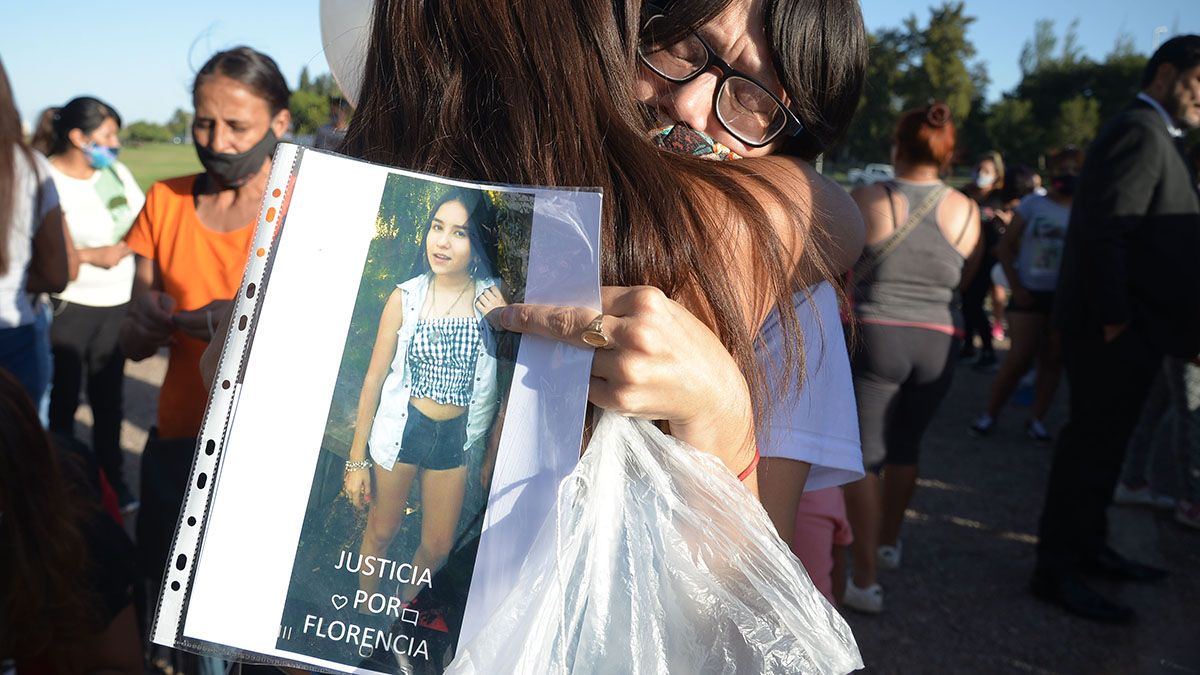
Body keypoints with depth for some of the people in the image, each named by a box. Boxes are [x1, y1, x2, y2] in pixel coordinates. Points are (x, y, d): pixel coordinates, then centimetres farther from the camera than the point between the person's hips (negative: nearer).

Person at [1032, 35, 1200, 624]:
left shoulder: (1149, 134, 19)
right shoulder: (1140, 132, -13)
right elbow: (1104, 232, -22)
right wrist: (1115, 318, -21)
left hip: (1128, 328, 10)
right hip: (1115, 330, -10)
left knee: (1100, 443, 17)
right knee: (1091, 445, -3)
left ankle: (1087, 548, 30)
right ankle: (1056, 570, 6)